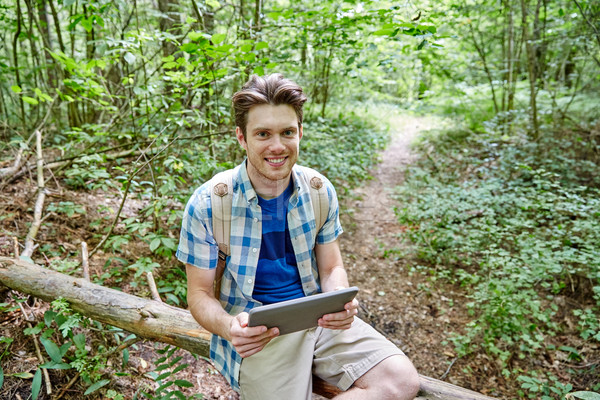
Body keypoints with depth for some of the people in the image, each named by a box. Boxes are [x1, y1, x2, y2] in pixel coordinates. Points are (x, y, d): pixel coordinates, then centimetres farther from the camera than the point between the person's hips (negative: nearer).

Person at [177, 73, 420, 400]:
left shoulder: (320, 191, -2)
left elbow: (331, 268, 7)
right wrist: (230, 327, -28)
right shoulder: (206, 205, -13)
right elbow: (200, 294, -5)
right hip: (257, 333, -3)